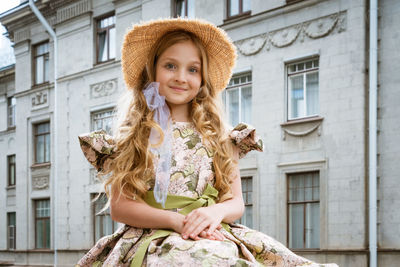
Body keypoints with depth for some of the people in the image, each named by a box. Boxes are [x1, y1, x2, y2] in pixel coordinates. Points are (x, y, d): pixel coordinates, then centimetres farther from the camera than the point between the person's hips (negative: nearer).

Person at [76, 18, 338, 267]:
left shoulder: (219, 136, 15)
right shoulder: (130, 136, 10)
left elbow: (236, 203, 14)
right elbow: (119, 206, 3)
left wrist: (216, 212, -11)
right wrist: (176, 220, -12)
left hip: (215, 240, 2)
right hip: (150, 240, -1)